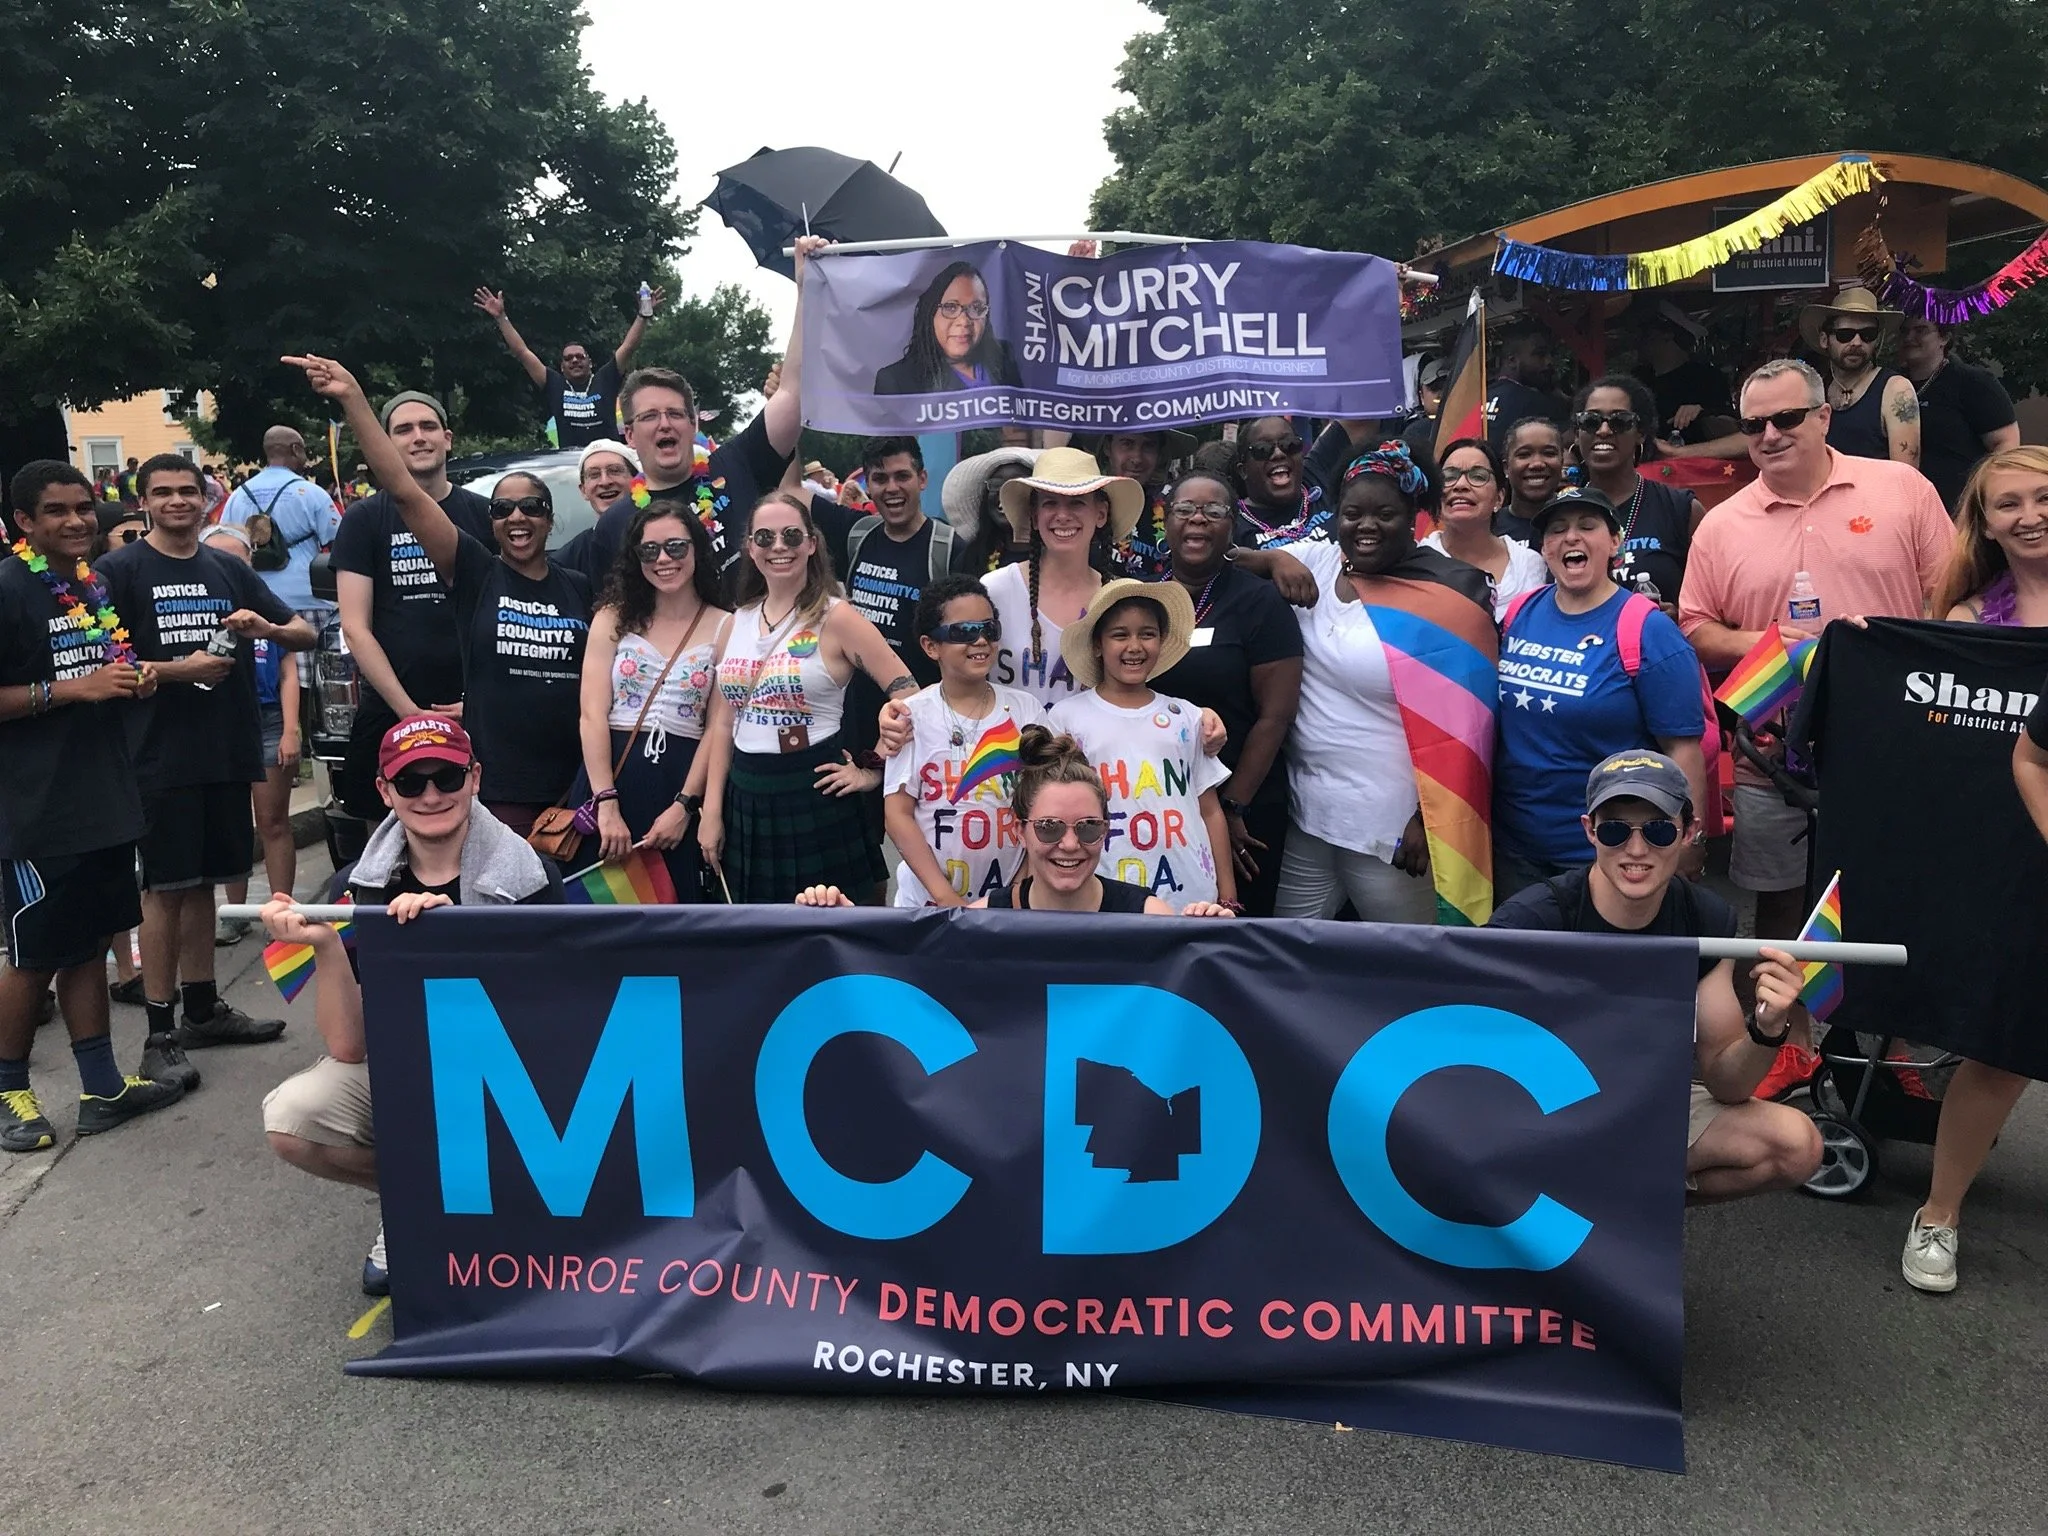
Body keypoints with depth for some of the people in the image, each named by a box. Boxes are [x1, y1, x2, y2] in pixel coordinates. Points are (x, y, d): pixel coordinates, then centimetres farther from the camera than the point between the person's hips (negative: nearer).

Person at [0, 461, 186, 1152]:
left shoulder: (97, 587, 12)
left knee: (88, 944, 14)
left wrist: (136, 678, 7)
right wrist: (69, 688, -21)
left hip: (106, 800, 7)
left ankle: (102, 1088, 22)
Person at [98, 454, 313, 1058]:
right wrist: (179, 669, -18)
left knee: (202, 880, 14)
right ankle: (160, 1030, 8)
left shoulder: (228, 569, 12)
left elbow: (305, 633, 13)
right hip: (160, 757, -5)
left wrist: (267, 628, -8)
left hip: (229, 751, 5)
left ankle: (203, 1009, 25)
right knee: (164, 888, 0)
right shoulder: (120, 570, -2)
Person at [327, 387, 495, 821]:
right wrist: (408, 711, -11)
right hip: (388, 716, 0)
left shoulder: (484, 515, 8)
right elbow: (356, 628, -1)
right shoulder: (363, 521, 5)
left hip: (475, 715, 1)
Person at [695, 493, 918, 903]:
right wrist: (711, 810, 6)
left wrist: (873, 771, -9)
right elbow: (723, 722, 10)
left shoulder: (835, 616, -8)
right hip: (745, 797, 6)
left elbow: (908, 697, -12)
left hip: (813, 795, -6)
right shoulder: (738, 622, 9)